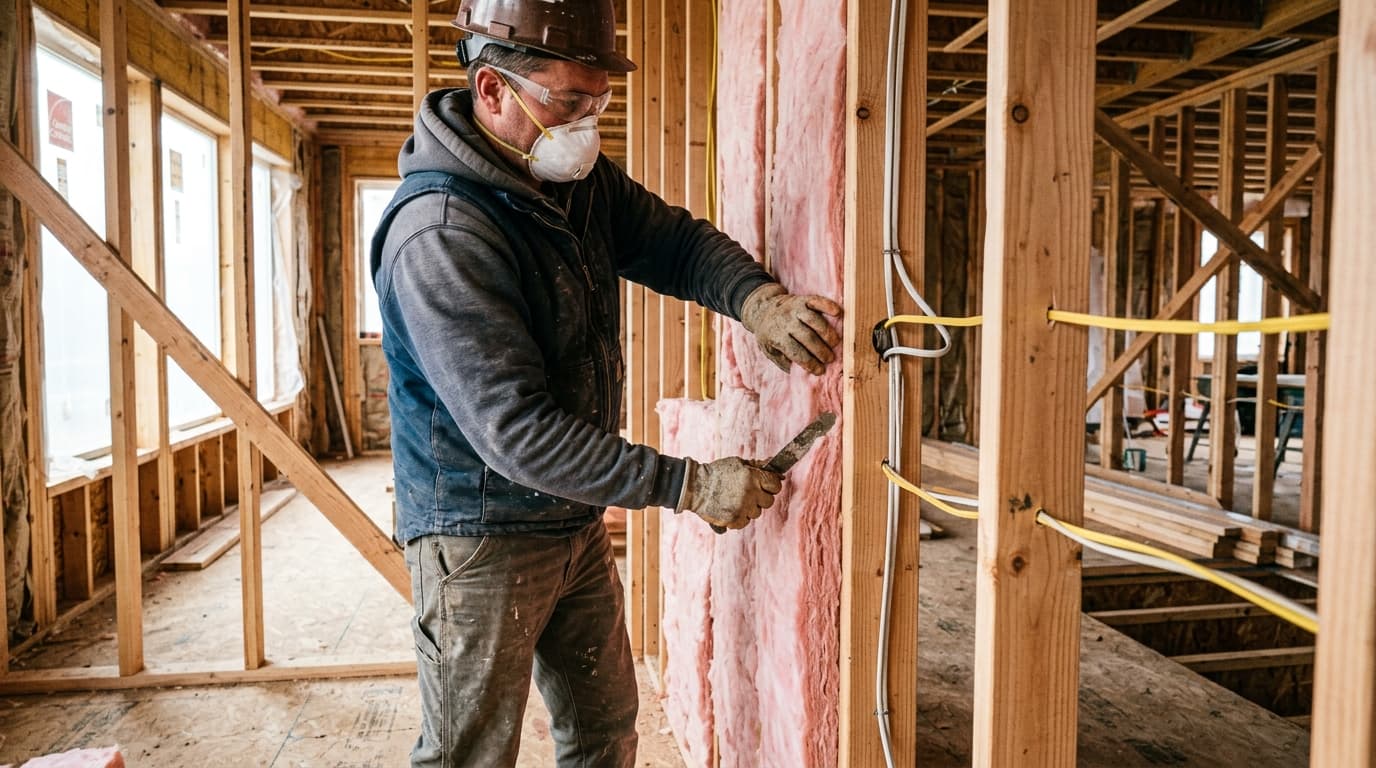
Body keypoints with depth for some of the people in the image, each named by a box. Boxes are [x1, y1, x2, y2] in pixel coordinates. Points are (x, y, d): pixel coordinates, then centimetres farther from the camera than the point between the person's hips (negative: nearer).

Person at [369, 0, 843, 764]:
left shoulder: (581, 179, 0)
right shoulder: (439, 234, -27)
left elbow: (675, 241, 2)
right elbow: (518, 432, -30)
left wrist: (757, 299, -21)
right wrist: (690, 485, -28)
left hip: (576, 522, 8)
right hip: (481, 538, -8)